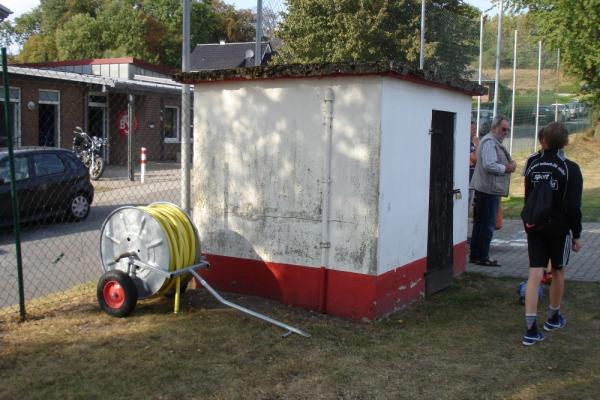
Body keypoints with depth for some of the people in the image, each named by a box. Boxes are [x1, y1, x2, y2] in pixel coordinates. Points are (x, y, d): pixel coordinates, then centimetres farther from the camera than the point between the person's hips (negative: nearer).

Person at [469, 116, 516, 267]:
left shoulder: (495, 142, 21)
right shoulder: (489, 142, -14)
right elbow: (489, 165, -24)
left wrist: (510, 164, 9)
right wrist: (508, 168, -12)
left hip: (491, 190, 11)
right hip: (488, 190, -11)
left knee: (480, 224, 13)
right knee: (487, 225, -6)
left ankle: (476, 255, 19)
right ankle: (482, 256, -1)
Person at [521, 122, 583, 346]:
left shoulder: (532, 164, 0)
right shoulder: (570, 169, -12)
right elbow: (573, 207, -11)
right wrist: (576, 235, -4)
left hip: (534, 227, 3)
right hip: (559, 228, -2)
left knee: (534, 274, -1)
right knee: (558, 272, 17)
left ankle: (531, 330, -6)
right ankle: (553, 318, 34)